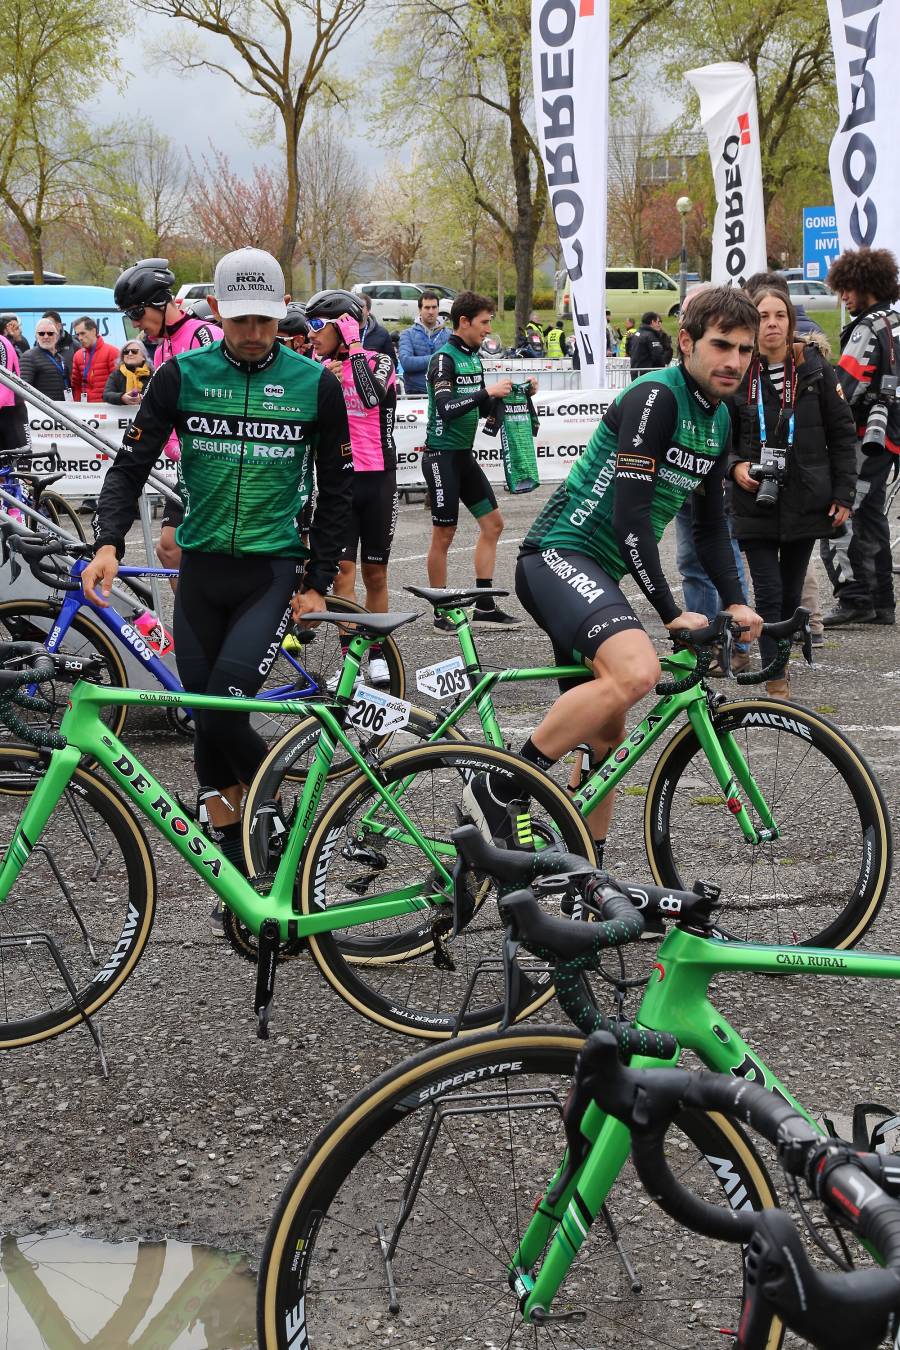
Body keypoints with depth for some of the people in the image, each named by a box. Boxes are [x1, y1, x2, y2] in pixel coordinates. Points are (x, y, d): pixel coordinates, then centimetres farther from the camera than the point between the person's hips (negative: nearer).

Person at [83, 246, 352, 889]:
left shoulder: (316, 384, -1)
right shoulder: (182, 375, 0)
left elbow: (336, 492, 6)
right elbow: (131, 465, 2)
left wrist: (319, 583, 1)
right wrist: (109, 542, -15)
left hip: (275, 570, -3)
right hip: (201, 571, 3)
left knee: (223, 712, -19)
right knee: (206, 722, 5)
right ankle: (236, 868, 19)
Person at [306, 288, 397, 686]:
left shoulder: (379, 362, -4)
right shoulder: (318, 368, 5)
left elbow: (372, 396, -24)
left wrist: (354, 348, -17)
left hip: (377, 479, -1)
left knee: (375, 572, 7)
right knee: (342, 570, -7)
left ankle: (376, 654, 19)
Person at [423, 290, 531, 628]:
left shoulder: (473, 357, 11)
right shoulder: (444, 359, -15)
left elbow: (482, 409, 18)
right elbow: (446, 408, -28)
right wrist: (489, 391, -28)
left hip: (465, 455, 9)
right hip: (442, 456, -9)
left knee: (492, 522, 8)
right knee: (444, 534, -2)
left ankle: (484, 607, 12)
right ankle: (441, 612, 8)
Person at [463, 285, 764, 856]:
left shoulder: (719, 420, 13)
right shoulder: (655, 397, -16)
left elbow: (712, 522, 20)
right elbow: (631, 516, -22)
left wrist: (735, 603, 6)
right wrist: (672, 613, -21)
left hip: (600, 573, 10)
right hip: (558, 556, -10)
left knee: (607, 734, 12)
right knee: (637, 670, -33)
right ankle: (498, 791, -22)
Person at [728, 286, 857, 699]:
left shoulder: (814, 369, 0)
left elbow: (842, 434, 4)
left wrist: (844, 493, -1)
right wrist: (735, 465, -11)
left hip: (805, 500, 1)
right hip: (755, 501, -1)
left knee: (792, 591, 10)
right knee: (769, 593, -5)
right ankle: (776, 681, -1)